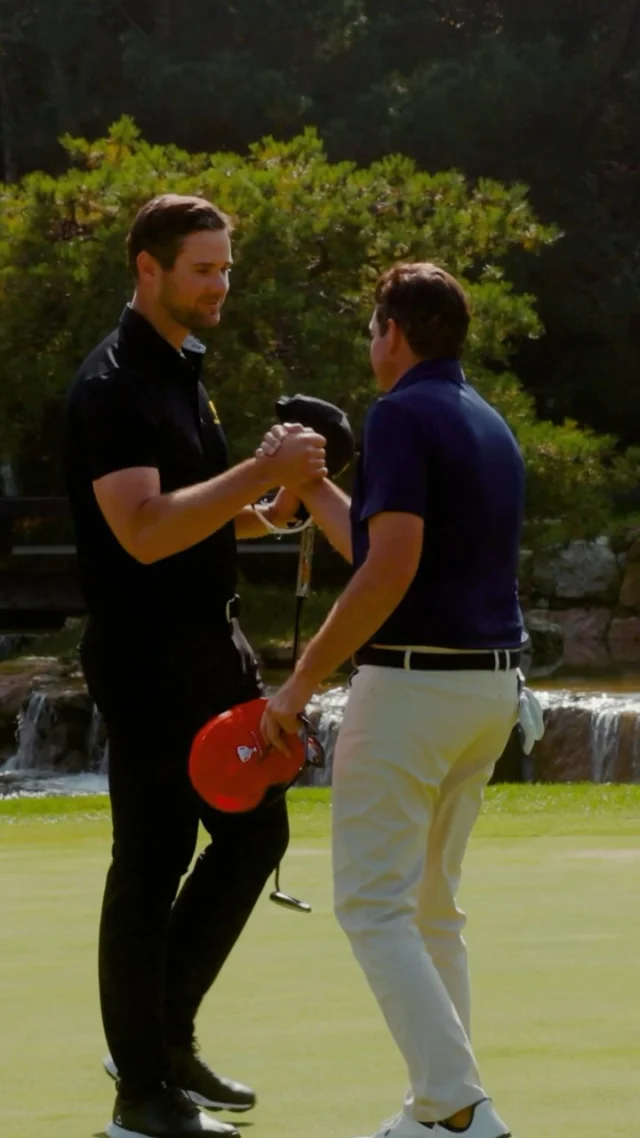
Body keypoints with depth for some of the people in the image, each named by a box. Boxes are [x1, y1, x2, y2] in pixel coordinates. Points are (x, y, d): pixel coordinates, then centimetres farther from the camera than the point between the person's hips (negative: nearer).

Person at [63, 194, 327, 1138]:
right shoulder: (114, 385, -16)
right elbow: (143, 531, -26)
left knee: (255, 832, 13)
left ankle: (164, 1034, 23)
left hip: (212, 645, 9)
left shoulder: (184, 369, 14)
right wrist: (262, 472, -26)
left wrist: (262, 513, 4)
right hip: (147, 659, -9)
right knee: (153, 863, -4)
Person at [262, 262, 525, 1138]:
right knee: (431, 903, 16)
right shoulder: (490, 426, 16)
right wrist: (309, 486, 30)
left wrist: (301, 682, -17)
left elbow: (390, 568, -21)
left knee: (373, 904, -6)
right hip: (493, 681, 9)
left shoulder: (402, 416, -12)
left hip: (413, 682, -9)